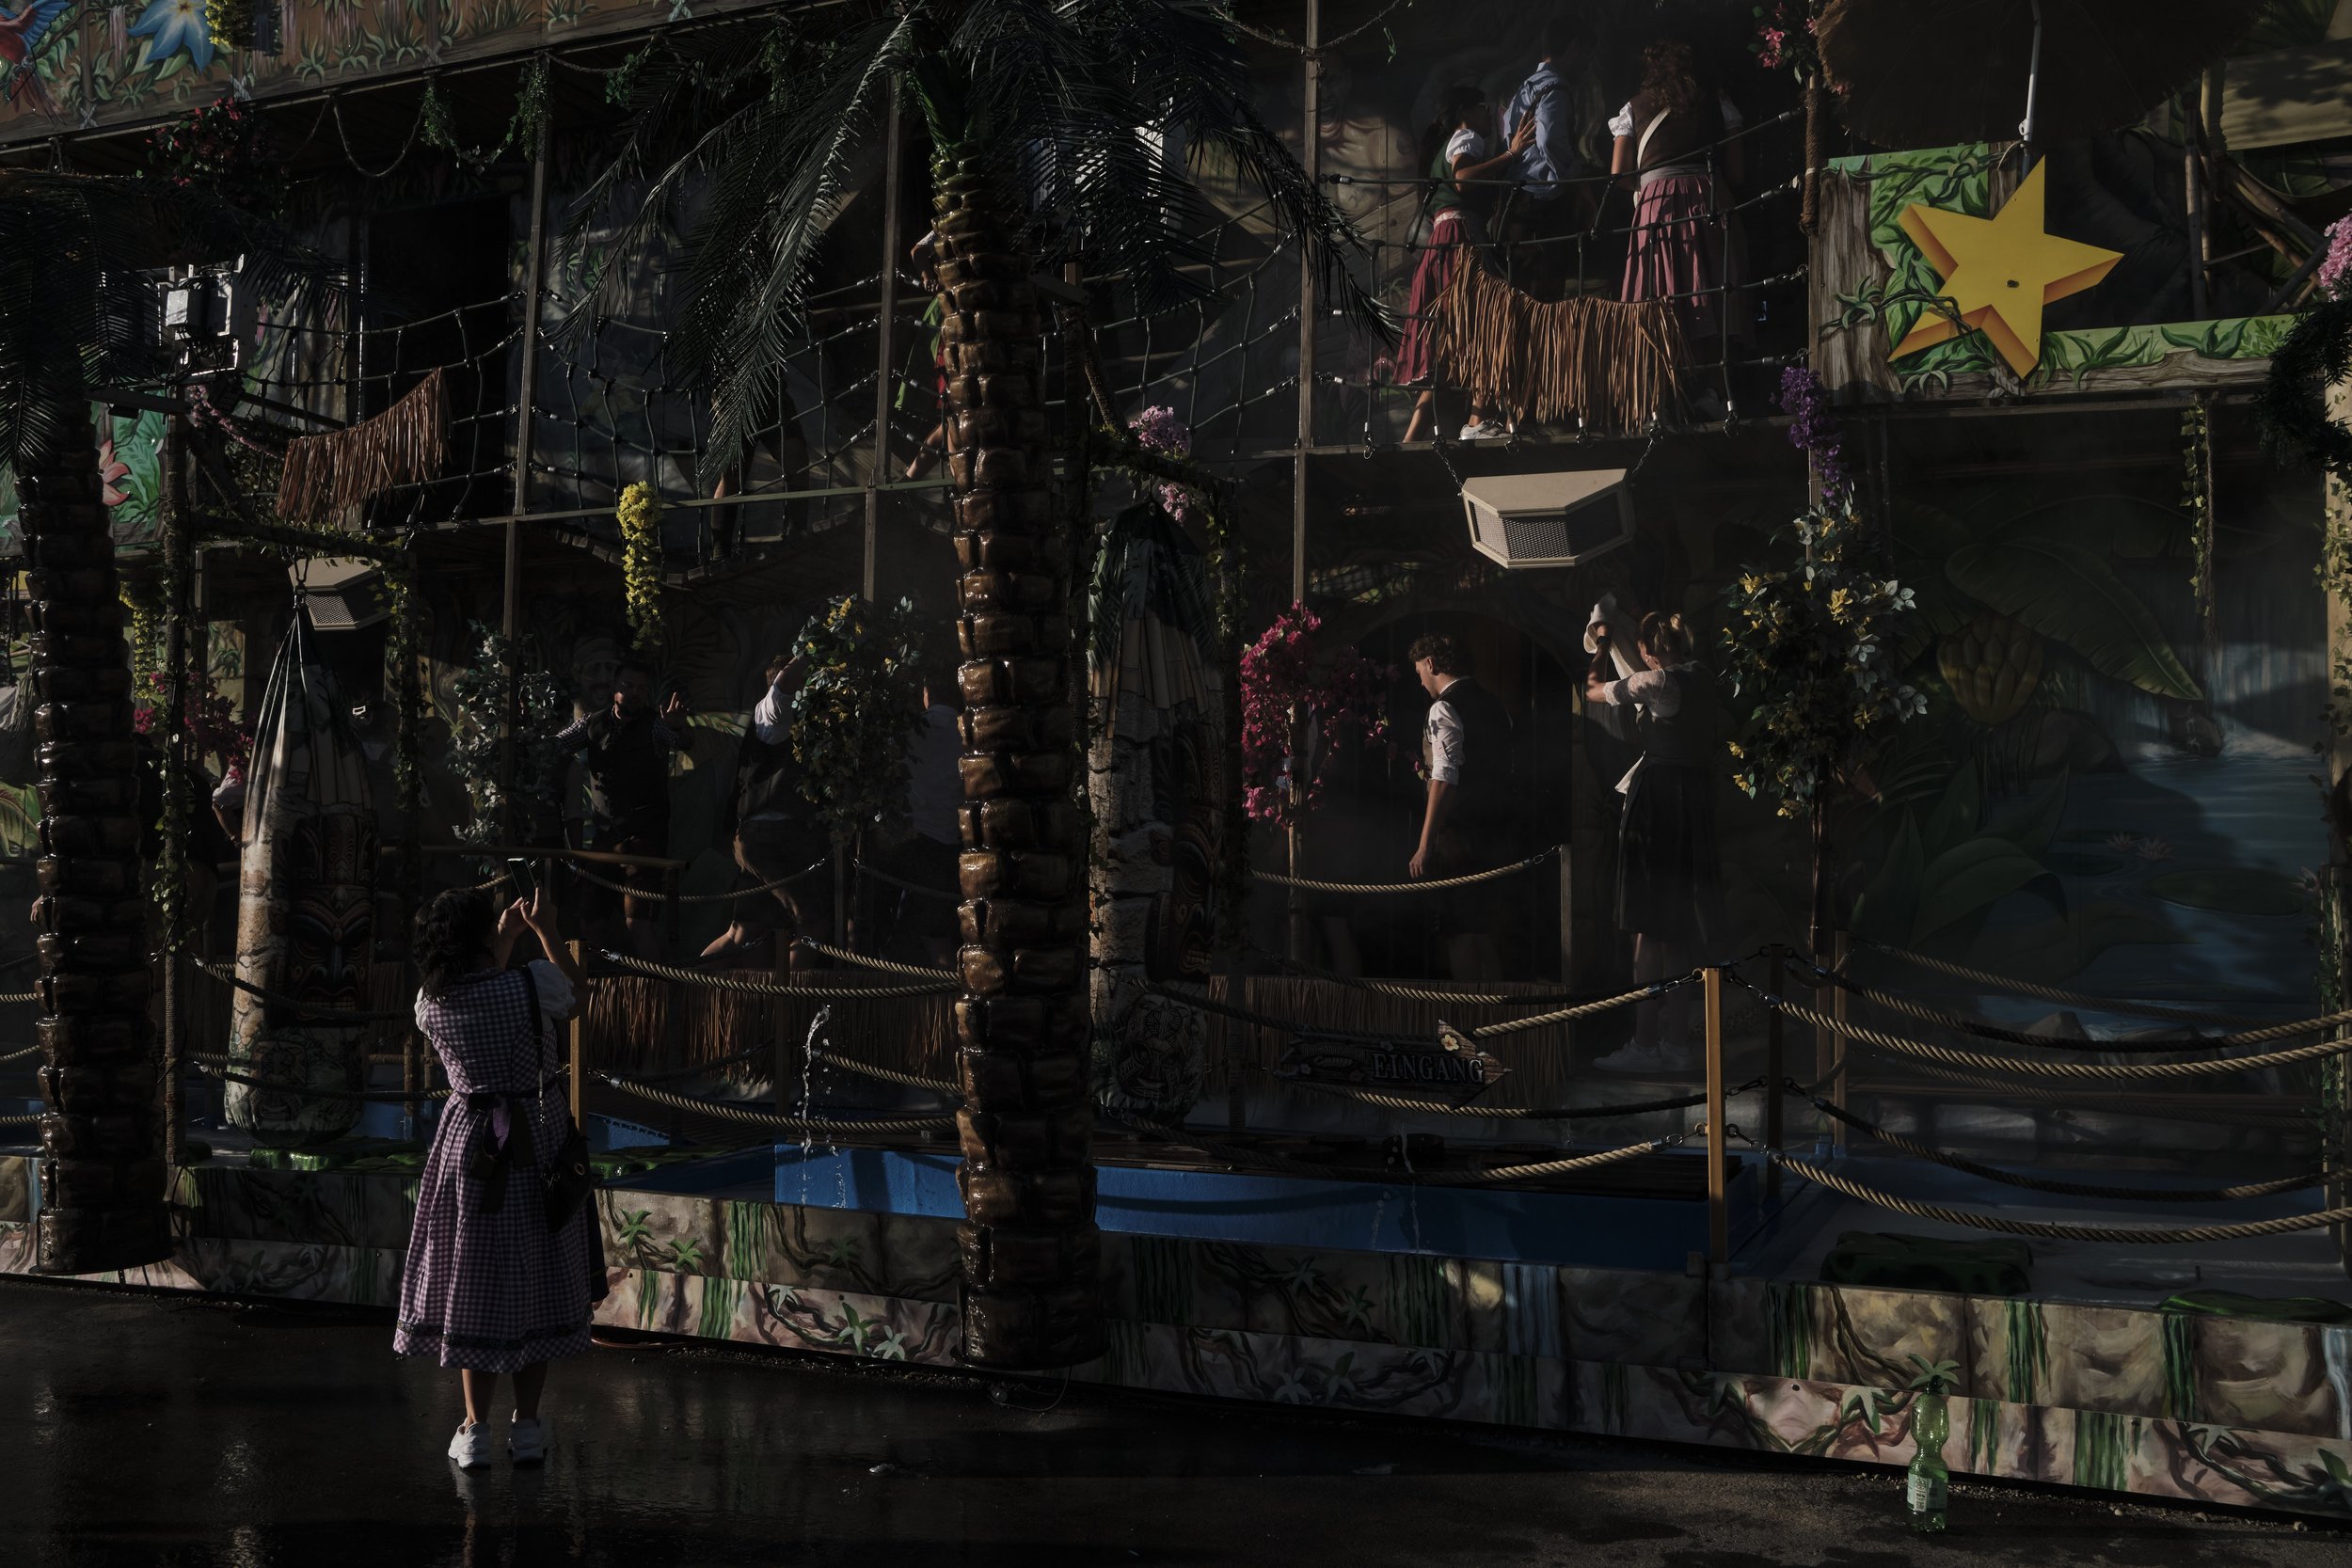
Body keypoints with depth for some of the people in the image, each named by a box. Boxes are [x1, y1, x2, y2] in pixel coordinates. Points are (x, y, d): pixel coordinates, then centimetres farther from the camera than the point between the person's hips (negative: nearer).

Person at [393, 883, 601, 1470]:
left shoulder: (431, 1006, -6)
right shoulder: (532, 984, -16)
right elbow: (575, 987, 7)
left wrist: (506, 939, 23)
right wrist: (545, 931, 17)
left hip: (470, 1145, 2)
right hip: (539, 1141, -2)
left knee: (473, 1284, 10)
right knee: (538, 1282, 9)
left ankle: (475, 1431, 13)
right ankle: (527, 1428, 16)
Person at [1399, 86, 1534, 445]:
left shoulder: (1443, 146, 33)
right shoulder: (1467, 138, 5)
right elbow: (1462, 177, -16)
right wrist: (1511, 153, -19)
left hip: (1439, 243, 9)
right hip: (1462, 237, -9)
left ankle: (1412, 438, 0)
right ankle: (1478, 420, -34)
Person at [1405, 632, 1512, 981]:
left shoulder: (1445, 708, -11)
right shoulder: (1493, 704, 16)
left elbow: (1445, 780, -19)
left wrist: (1424, 847, -20)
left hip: (1459, 834, -9)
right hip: (1494, 832, 9)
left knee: (1459, 929, -5)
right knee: (1482, 929, 14)